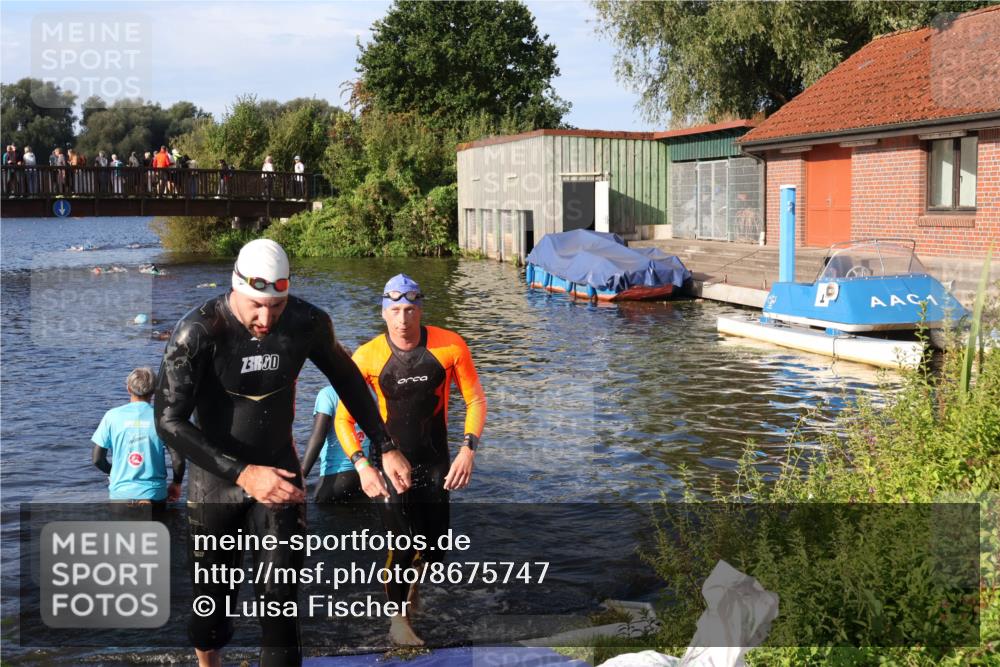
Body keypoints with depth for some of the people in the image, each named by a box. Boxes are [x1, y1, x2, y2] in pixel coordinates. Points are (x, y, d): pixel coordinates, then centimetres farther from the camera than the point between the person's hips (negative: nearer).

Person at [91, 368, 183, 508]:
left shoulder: (112, 415, -1)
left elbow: (97, 459, 1)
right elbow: (177, 460, -6)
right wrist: (176, 484, 12)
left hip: (120, 492, 0)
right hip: (154, 493, 0)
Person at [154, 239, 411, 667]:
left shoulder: (308, 323, -13)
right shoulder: (197, 333, -22)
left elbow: (346, 379, 7)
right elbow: (169, 421, -24)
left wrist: (385, 448, 4)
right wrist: (243, 473, -32)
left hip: (280, 473, 1)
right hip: (216, 479, -1)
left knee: (280, 600, -5)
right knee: (214, 596, 11)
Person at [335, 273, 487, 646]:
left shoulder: (450, 347, -12)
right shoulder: (367, 357, -15)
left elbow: (475, 399, -2)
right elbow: (343, 419, -7)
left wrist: (468, 450, -13)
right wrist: (361, 466, -19)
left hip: (436, 462, 2)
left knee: (435, 545, 10)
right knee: (401, 544, -7)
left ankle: (414, 586, 43)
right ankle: (398, 621, 15)